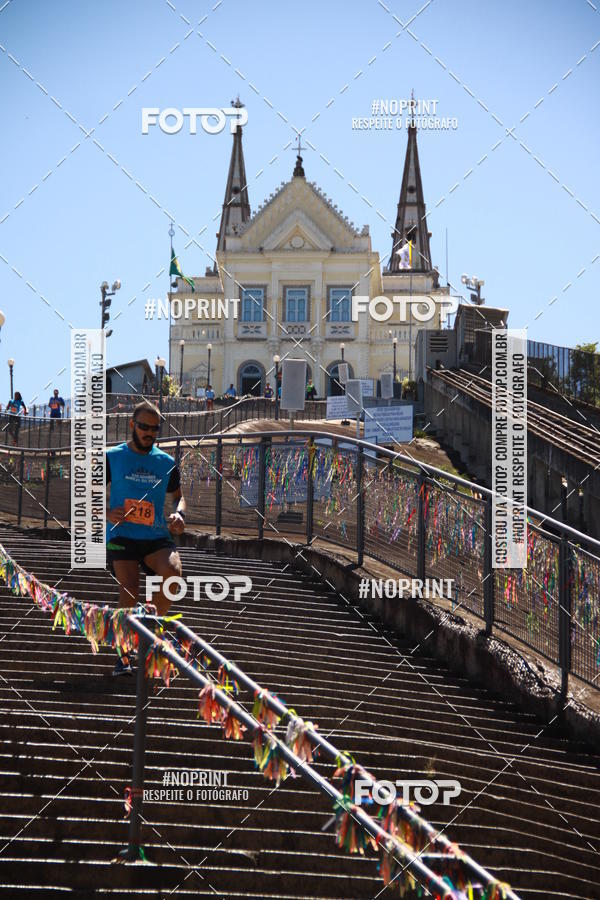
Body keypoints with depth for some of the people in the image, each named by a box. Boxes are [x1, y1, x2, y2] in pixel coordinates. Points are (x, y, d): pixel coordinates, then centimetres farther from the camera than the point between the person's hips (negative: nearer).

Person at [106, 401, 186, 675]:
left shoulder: (166, 462, 13)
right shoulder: (112, 457, 6)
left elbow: (178, 496, 25)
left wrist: (179, 514, 1)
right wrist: (106, 513, -12)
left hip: (157, 537, 2)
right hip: (121, 536, -2)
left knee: (173, 570, -28)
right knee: (128, 590, -20)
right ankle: (125, 653, -4)